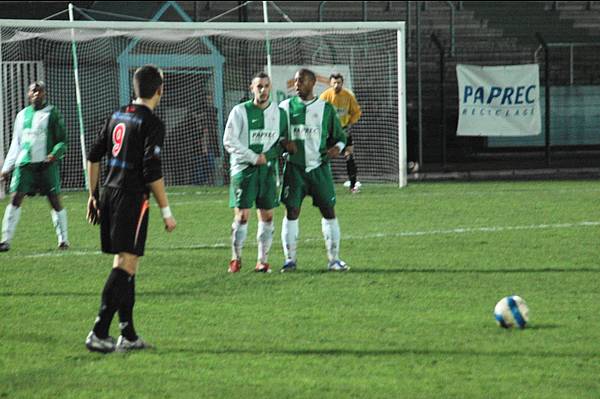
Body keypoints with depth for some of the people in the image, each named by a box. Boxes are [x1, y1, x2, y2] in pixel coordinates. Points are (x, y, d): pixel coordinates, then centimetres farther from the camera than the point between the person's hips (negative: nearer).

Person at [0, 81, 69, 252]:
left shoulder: (52, 114, 3)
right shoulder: (22, 115, 14)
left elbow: (62, 141, 3)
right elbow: (16, 144, 20)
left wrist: (55, 154, -16)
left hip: (47, 164, -3)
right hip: (25, 163, 3)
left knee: (55, 200, -3)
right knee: (16, 199, -7)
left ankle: (63, 239, 9)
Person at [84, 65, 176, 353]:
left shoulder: (117, 116, 13)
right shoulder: (151, 123, -10)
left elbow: (93, 156, 16)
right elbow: (152, 172, -16)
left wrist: (93, 195, 24)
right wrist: (166, 212, -9)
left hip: (109, 194, 8)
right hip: (132, 198, -8)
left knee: (126, 264, 14)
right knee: (125, 264, -9)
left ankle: (128, 336, 17)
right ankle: (99, 333, -17)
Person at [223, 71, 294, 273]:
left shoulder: (278, 113, 10)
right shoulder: (240, 111, -3)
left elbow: (282, 138, 22)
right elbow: (229, 141, -7)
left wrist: (285, 144, -2)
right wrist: (254, 158, -12)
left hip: (268, 169, 4)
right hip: (243, 168, -4)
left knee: (267, 215, 1)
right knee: (242, 215, -7)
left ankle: (263, 260, 9)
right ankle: (236, 258, 6)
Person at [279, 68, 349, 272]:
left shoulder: (325, 108, 5)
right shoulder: (286, 107, 7)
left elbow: (339, 136, 11)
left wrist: (337, 147, -10)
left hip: (319, 168, 0)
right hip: (294, 167, 0)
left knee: (329, 211, -1)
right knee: (291, 211, -4)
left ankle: (334, 259, 5)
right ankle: (290, 259, 2)